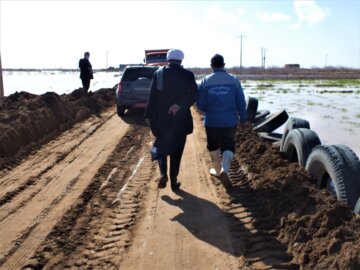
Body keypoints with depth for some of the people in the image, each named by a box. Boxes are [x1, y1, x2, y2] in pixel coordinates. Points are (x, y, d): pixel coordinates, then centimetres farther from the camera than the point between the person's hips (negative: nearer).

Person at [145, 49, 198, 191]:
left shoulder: (158, 73, -1)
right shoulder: (188, 74, -2)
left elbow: (152, 96, -2)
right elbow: (194, 94, -15)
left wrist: (148, 115, 2)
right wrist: (179, 105, -19)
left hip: (161, 118, 1)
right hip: (180, 118, 0)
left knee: (161, 145, 18)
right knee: (176, 150, 9)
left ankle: (163, 174, -1)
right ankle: (174, 182, 13)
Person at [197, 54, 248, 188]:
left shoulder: (205, 81, -7)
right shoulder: (233, 79, -6)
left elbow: (200, 103, -4)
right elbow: (241, 102, -4)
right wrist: (243, 118, 6)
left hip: (212, 121, 0)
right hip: (230, 121, 0)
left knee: (213, 147, 19)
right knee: (228, 146, 13)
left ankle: (217, 170, 33)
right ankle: (224, 169, -9)